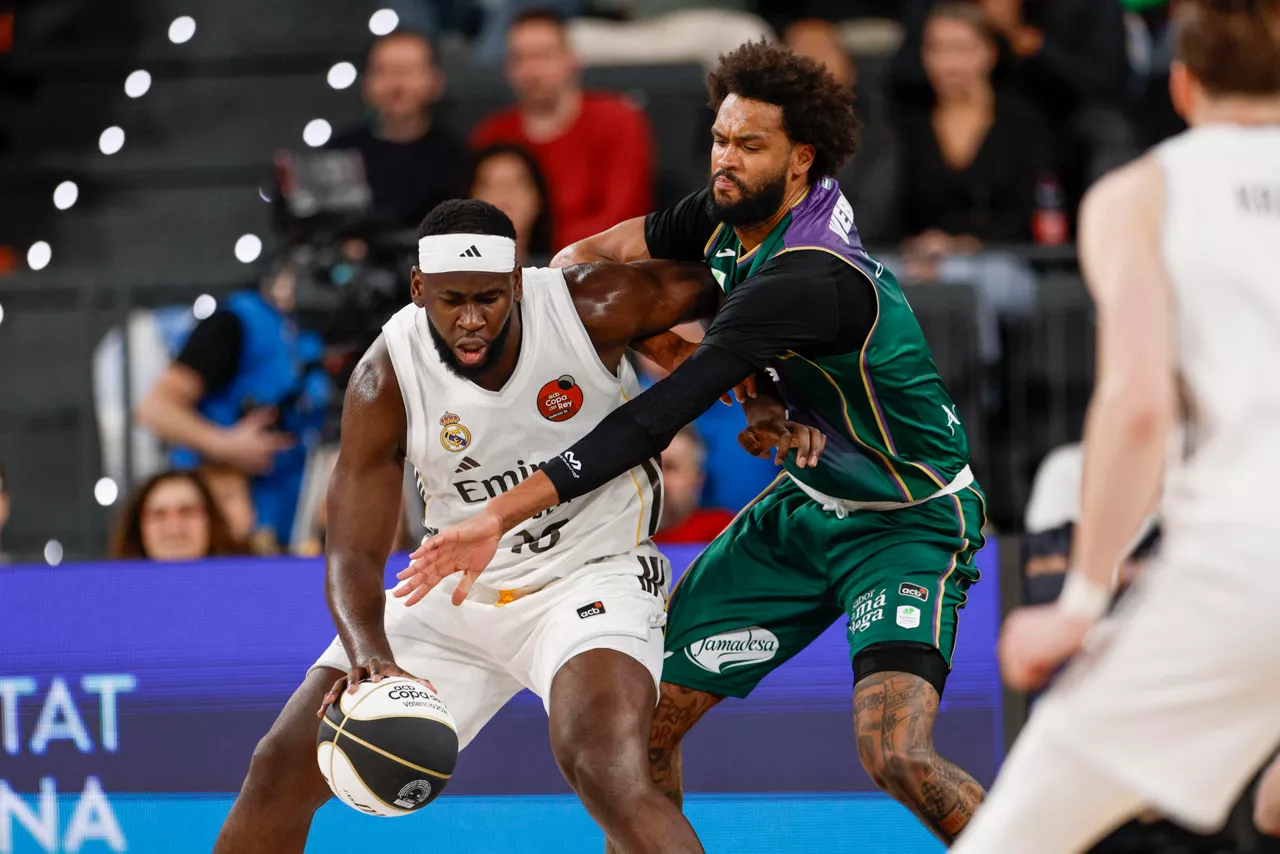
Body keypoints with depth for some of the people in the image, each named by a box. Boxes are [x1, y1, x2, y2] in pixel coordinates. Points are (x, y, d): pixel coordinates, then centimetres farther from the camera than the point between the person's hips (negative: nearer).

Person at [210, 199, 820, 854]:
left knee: (607, 773, -33)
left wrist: (766, 395, -10)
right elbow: (353, 555, -20)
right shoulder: (385, 382, -18)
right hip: (457, 594, 3)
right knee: (284, 765, -2)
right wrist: (370, 659, -39)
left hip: (593, 572, -3)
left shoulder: (591, 309, -21)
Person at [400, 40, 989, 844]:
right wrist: (583, 254, -1)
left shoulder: (806, 279, -32)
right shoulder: (741, 206, -6)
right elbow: (658, 235, 20)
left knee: (896, 755, -28)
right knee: (645, 714, 1)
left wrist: (505, 512, -39)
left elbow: (659, 418, -37)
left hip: (908, 524, -8)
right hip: (806, 506, 8)